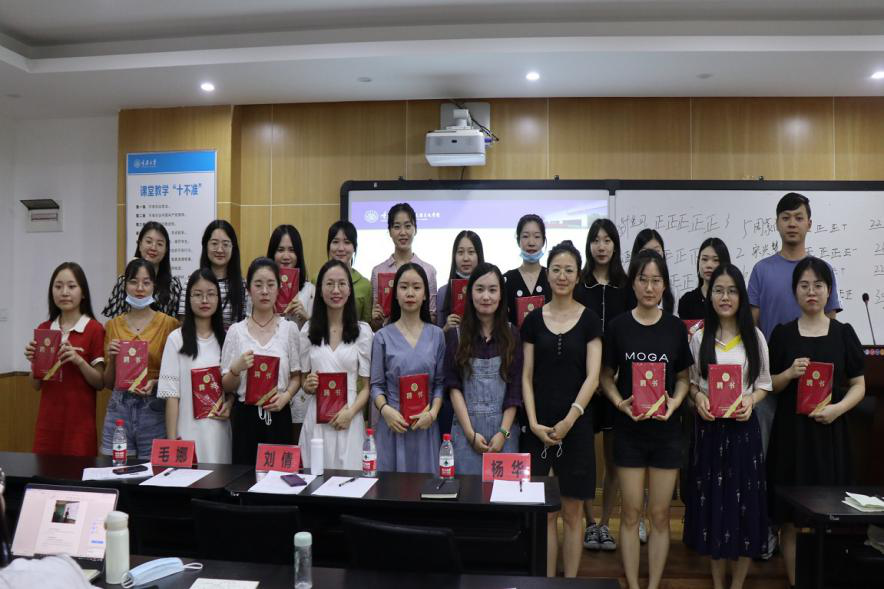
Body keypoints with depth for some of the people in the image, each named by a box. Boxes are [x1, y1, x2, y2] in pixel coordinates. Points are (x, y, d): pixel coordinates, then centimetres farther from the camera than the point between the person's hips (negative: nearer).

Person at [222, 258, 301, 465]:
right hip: (245, 415, 0)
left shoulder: (289, 328, 3)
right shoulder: (236, 331, 4)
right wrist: (236, 369, -13)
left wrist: (286, 395, -12)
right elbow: (226, 386, 6)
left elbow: (296, 376, 7)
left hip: (278, 415, 0)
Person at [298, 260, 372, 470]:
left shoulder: (362, 331, 1)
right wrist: (308, 385, -6)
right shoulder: (308, 330, 7)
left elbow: (366, 385, 1)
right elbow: (303, 378, 15)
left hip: (349, 420, -1)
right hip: (316, 419, 2)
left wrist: (350, 412, -14)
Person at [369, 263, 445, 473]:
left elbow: (440, 382, 4)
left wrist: (433, 412, -10)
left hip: (425, 425, 1)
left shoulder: (436, 335, 5)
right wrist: (385, 409, -15)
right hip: (393, 424, -1)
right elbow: (376, 384, 1)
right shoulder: (383, 336, 2)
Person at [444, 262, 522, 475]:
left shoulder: (512, 335, 5)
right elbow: (453, 386, -1)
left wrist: (503, 432, -8)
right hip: (467, 428, 0)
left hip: (503, 428, 1)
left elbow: (515, 389, 1)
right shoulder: (455, 335, 3)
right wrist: (470, 433, -9)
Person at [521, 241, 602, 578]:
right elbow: (526, 376, 4)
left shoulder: (589, 320, 2)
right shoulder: (534, 319, 5)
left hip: (576, 424, -1)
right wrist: (533, 422, -7)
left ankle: (570, 580, 20)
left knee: (572, 512, 7)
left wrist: (570, 419, -14)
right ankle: (547, 579, 19)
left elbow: (592, 376, -5)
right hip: (539, 426, 1)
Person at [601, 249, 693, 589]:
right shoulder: (618, 326, -3)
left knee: (660, 515, 9)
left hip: (666, 430, 1)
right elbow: (606, 377, 3)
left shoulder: (676, 327, 0)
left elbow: (683, 378, 8)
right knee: (631, 513, 7)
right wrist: (619, 402, -14)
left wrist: (675, 401, -11)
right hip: (629, 430, -1)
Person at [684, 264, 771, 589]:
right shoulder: (700, 337, 1)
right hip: (709, 428, 0)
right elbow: (689, 381, 6)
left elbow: (764, 383, 5)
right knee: (711, 501, 8)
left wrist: (751, 400, -14)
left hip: (743, 428, 0)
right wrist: (697, 397, -14)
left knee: (744, 502, 4)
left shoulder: (754, 336, 1)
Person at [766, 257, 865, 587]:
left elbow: (859, 386, 5)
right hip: (790, 431, 0)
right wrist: (789, 373, -13)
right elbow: (768, 386, 6)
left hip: (830, 432, 0)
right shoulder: (782, 334, 3)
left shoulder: (844, 333, 4)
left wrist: (838, 408, -13)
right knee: (789, 517, 3)